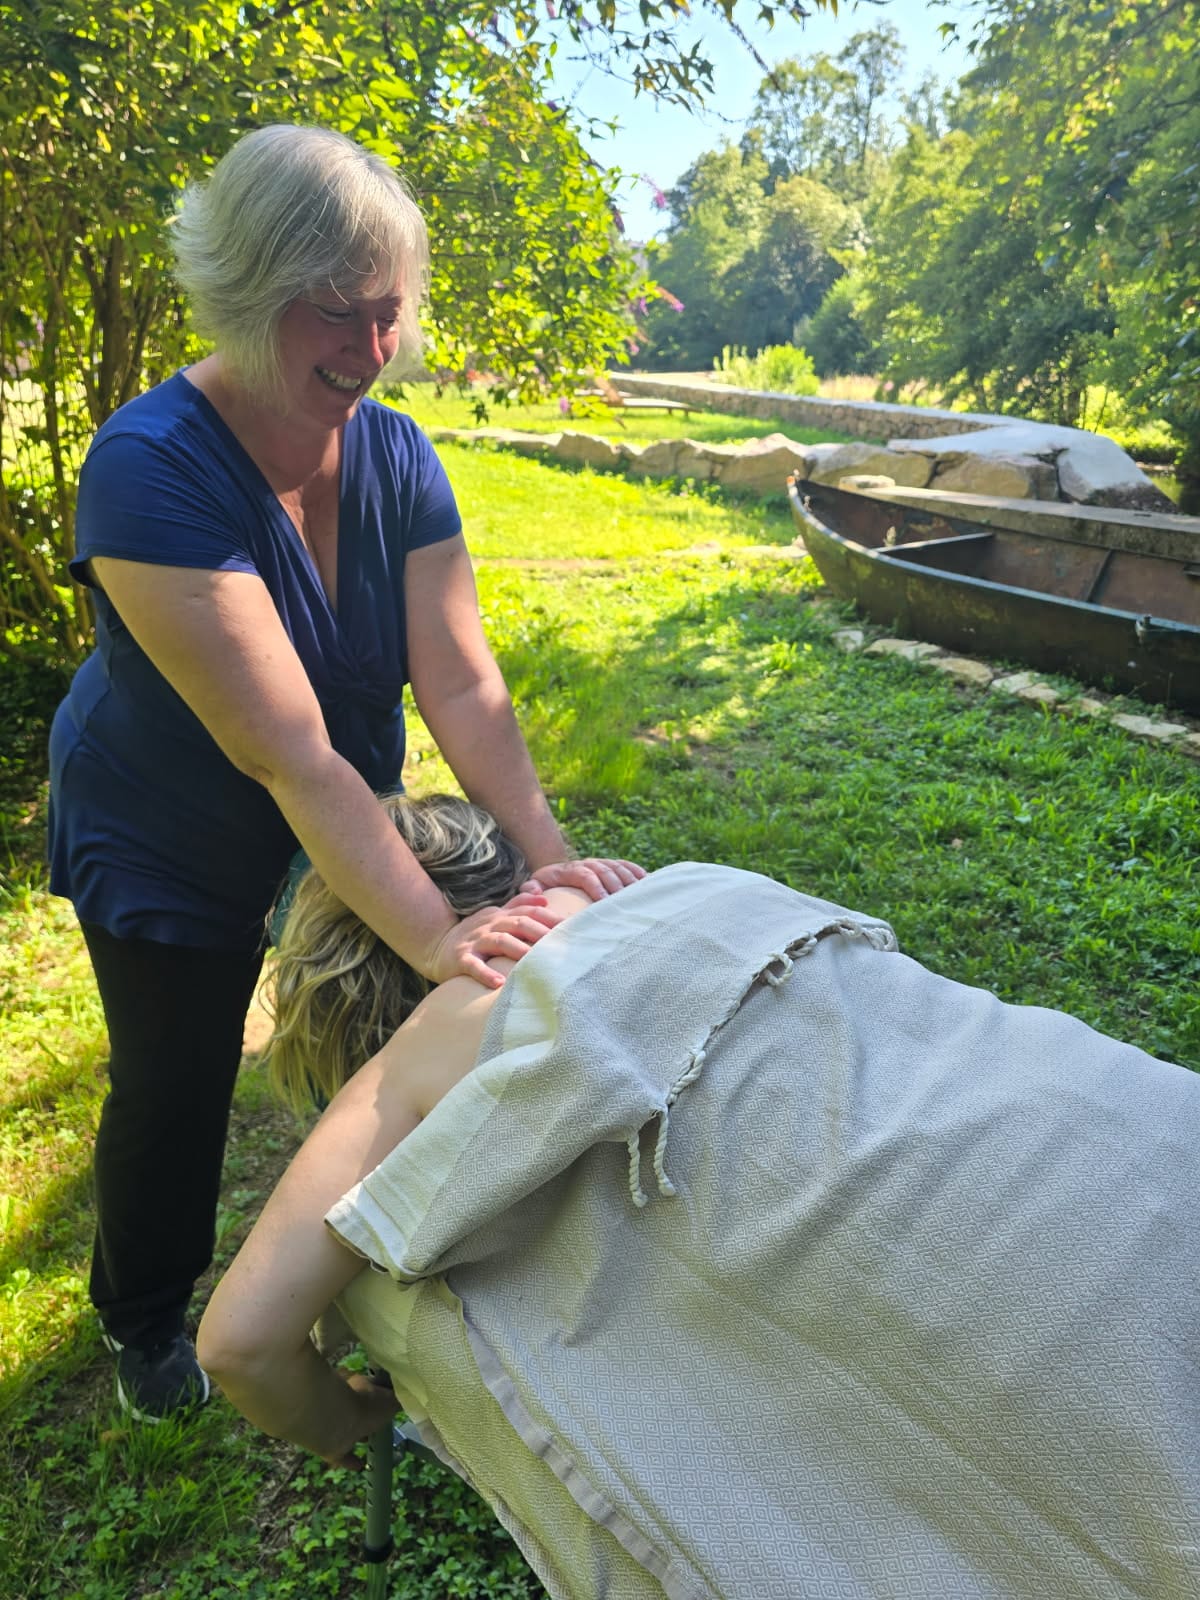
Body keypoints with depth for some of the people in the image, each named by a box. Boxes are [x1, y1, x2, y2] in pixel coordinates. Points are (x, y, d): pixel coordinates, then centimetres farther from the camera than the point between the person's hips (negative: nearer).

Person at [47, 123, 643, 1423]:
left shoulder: (396, 459, -14)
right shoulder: (152, 471, -32)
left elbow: (462, 685, -23)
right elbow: (289, 752, -40)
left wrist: (547, 855, -37)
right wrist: (433, 933, -47)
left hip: (341, 825, 5)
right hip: (167, 840, -4)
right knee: (175, 1082, 11)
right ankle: (143, 1319, 44)